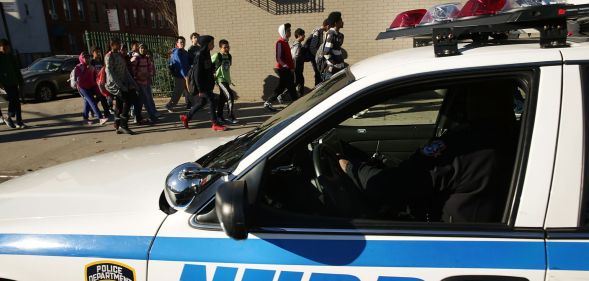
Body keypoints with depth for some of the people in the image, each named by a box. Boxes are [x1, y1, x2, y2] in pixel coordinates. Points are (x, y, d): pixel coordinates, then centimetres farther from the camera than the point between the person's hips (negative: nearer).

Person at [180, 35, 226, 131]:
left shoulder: (206, 54, 9)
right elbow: (197, 73, -20)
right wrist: (200, 89, -20)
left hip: (207, 83, 9)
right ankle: (215, 124, 2)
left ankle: (186, 117, 31)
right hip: (202, 84, -9)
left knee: (202, 102, 17)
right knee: (212, 101, -7)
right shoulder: (200, 55, -18)